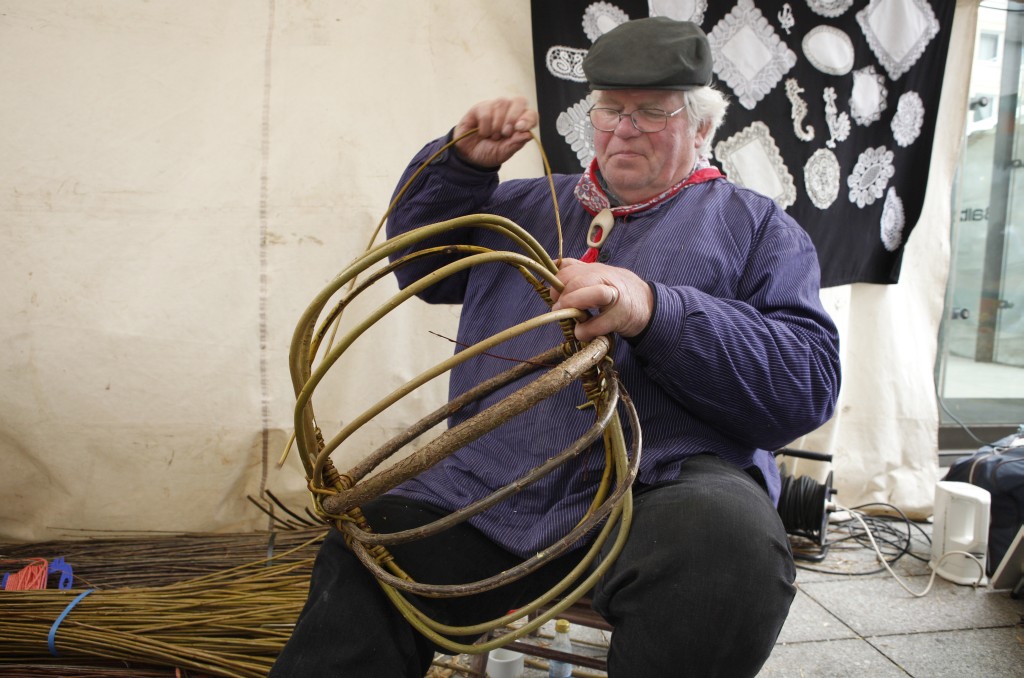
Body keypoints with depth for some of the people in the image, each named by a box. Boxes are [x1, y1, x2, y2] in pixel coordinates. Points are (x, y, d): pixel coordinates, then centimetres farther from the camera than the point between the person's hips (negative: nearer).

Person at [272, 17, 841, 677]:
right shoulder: (532, 205, 24)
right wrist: (464, 163, 10)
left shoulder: (756, 224, 10)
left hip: (661, 487, -3)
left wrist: (655, 312, -20)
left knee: (727, 541, -35)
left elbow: (810, 382, -4)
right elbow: (419, 262, 27)